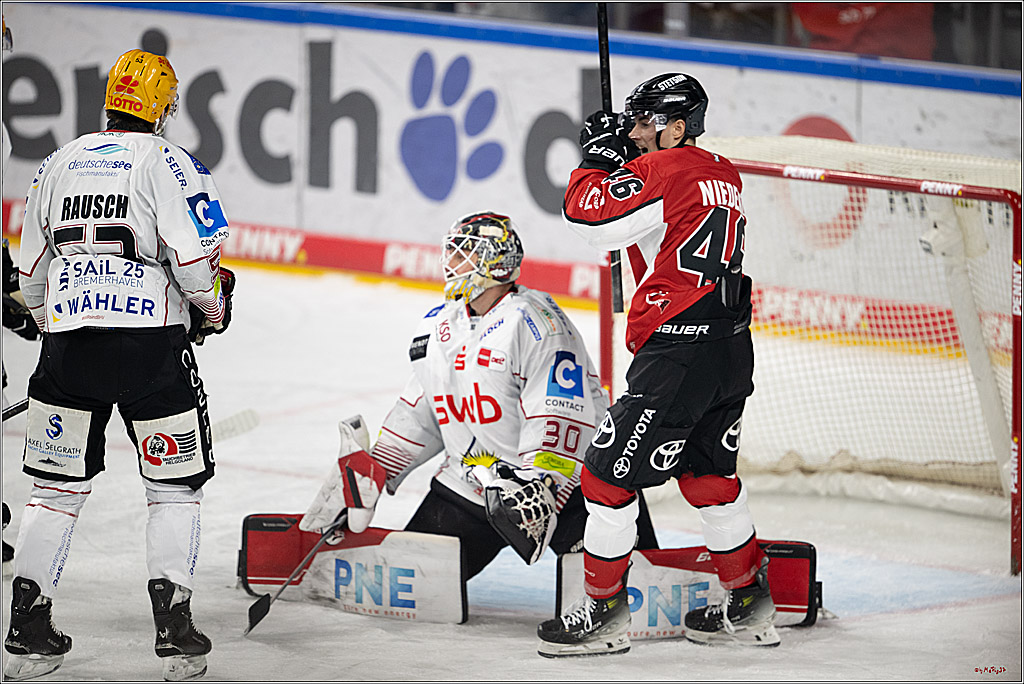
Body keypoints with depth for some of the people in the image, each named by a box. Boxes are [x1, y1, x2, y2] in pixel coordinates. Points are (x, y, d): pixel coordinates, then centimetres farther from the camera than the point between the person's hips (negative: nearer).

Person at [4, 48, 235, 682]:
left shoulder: (61, 163, 14)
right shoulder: (169, 162, -2)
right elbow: (196, 258, -11)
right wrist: (213, 309, 9)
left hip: (68, 344, 4)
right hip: (150, 341, -4)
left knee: (58, 486, 12)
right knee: (175, 487, 7)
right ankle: (175, 629, -1)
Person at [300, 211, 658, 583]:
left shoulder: (535, 322, -18)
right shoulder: (441, 325, 9)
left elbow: (560, 418, -24)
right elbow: (418, 413, 19)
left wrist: (538, 489, -31)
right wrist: (373, 470, 11)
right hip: (469, 484, 7)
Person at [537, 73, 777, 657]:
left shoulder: (665, 171, -12)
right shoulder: (722, 175, 15)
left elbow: (591, 218, -16)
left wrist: (599, 160, 0)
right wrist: (619, 159, 14)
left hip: (679, 346, -9)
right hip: (732, 346, 9)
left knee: (609, 472, -1)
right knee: (708, 473, 21)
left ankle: (603, 611, 4)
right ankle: (750, 607, 24)